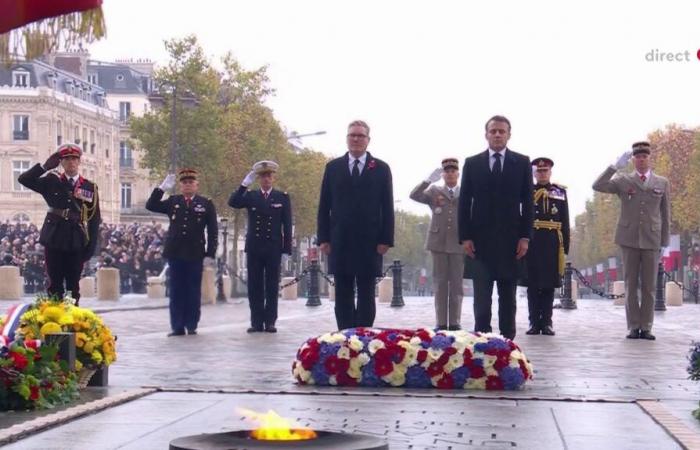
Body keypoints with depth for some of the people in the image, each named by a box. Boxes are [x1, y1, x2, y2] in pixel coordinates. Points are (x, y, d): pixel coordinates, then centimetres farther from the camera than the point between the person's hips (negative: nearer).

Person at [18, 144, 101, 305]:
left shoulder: (90, 187, 3)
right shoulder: (52, 181, 5)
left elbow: (94, 220, 2)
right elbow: (23, 179, -1)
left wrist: (91, 248, -3)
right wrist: (45, 166, -9)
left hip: (76, 243, 0)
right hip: (54, 240, 0)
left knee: (73, 286, 6)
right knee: (54, 285, 4)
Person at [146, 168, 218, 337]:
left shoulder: (206, 204, 3)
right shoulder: (172, 202, 10)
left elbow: (213, 232, 1)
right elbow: (150, 206, 2)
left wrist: (210, 254, -6)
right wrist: (162, 188, -7)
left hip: (195, 255, -2)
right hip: (175, 253, 2)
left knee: (193, 291, 3)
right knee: (176, 291, 3)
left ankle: (191, 326, 11)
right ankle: (177, 326, 6)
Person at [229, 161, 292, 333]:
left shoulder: (283, 197, 5)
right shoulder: (250, 196, 7)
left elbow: (287, 225, 3)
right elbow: (232, 203, -10)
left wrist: (287, 248, -4)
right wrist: (244, 184, -19)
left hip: (274, 248, -1)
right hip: (254, 247, 1)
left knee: (272, 286, 2)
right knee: (255, 286, 2)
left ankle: (270, 321, 5)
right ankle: (256, 322, 6)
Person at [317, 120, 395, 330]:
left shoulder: (381, 169, 5)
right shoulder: (333, 167, 9)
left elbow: (387, 208, 2)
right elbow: (324, 206, 7)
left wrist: (386, 240, -5)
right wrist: (323, 238, -1)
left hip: (369, 243, -1)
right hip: (340, 242, 1)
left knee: (366, 295, 2)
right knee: (343, 295, 4)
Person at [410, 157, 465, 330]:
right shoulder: (434, 191, 8)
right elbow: (414, 196, -7)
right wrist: (429, 179, -17)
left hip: (458, 244, 0)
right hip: (438, 243, 0)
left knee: (456, 284, 2)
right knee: (440, 283, 2)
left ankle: (455, 322, 6)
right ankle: (441, 323, 4)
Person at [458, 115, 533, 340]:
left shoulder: (522, 162, 6)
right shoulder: (472, 163, 7)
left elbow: (527, 202, 3)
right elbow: (464, 202, 5)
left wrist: (525, 236, -5)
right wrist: (465, 237, -4)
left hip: (511, 239, 0)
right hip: (480, 239, 0)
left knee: (508, 296, 5)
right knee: (481, 297, 0)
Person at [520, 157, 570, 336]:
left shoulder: (560, 192, 11)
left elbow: (565, 222, 9)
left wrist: (565, 246, 4)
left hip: (552, 243, 1)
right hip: (532, 242, -1)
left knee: (549, 283, 4)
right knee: (532, 283, 1)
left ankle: (546, 322, 9)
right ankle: (534, 322, 7)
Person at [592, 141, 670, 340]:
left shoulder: (662, 183, 8)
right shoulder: (623, 181, 4)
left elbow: (665, 214, 10)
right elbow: (597, 186, -9)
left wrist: (664, 242, 5)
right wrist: (616, 166, -16)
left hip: (652, 240, 1)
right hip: (629, 239, -1)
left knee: (649, 286, 2)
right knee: (631, 285, 2)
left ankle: (646, 327, 8)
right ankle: (633, 327, 7)